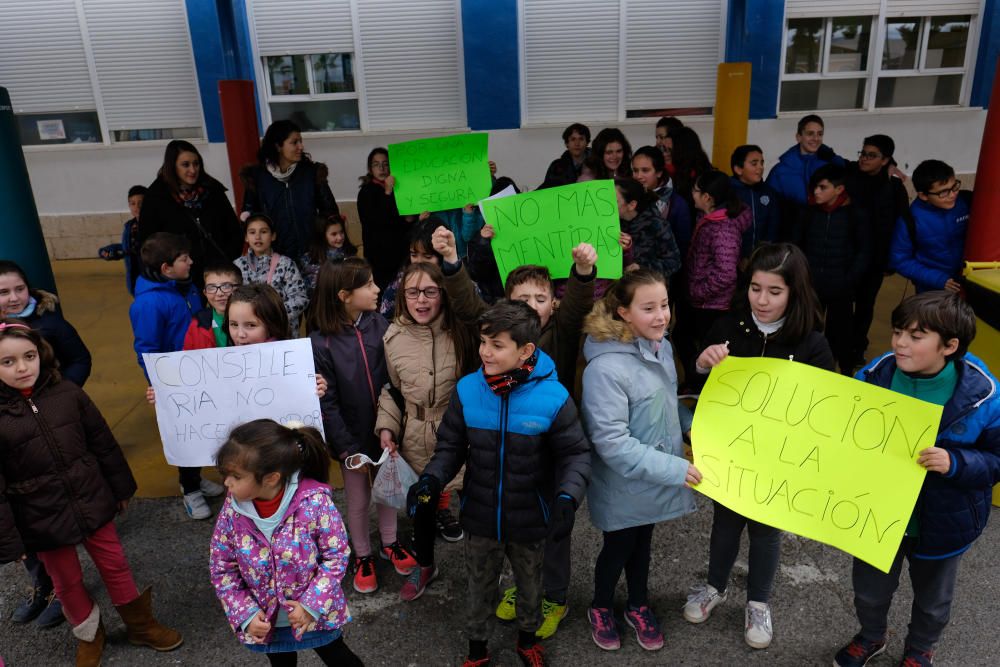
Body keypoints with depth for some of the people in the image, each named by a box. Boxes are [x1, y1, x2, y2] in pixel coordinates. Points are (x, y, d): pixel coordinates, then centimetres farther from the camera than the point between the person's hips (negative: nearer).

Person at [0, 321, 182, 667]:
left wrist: (121, 487, 9)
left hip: (91, 501, 2)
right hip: (43, 517, -1)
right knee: (67, 581, 17)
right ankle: (88, 634, 43)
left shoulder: (67, 393, -8)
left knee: (115, 564, 15)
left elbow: (103, 443, 3)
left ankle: (141, 625, 37)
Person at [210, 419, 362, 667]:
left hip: (317, 613, -3)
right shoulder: (232, 511, -18)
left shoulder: (314, 502, -29)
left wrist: (312, 606, -22)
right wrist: (246, 615, -12)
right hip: (266, 621, 3)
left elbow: (338, 555, -18)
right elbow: (221, 568, -5)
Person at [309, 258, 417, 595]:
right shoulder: (320, 343, -18)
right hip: (353, 437, -3)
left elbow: (394, 379, -6)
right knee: (359, 500, 15)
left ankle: (389, 544, 45)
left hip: (384, 430, 3)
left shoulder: (379, 324, -10)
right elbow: (326, 403, -14)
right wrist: (348, 449, -14)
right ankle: (363, 557, 39)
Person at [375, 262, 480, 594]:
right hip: (416, 436, 3)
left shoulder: (462, 331, -13)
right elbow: (392, 389, 6)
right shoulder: (394, 337, -4)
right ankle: (424, 563, 43)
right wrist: (386, 427, -3)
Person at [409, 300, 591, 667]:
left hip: (530, 519, -1)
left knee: (529, 582, 25)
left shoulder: (553, 397, -22)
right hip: (480, 515, 1)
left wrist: (567, 498, -27)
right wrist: (431, 480, -18)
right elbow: (451, 446, -2)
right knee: (480, 584, 23)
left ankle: (527, 638, 54)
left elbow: (575, 454, -12)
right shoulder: (467, 390, -14)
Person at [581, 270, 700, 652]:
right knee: (618, 549, 17)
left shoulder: (662, 348, -5)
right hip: (623, 487, -6)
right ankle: (600, 609, 45)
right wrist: (673, 469, -27)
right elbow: (611, 442, -29)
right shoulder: (607, 369, -31)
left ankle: (638, 606, 49)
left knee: (642, 544, 26)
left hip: (654, 481, 6)